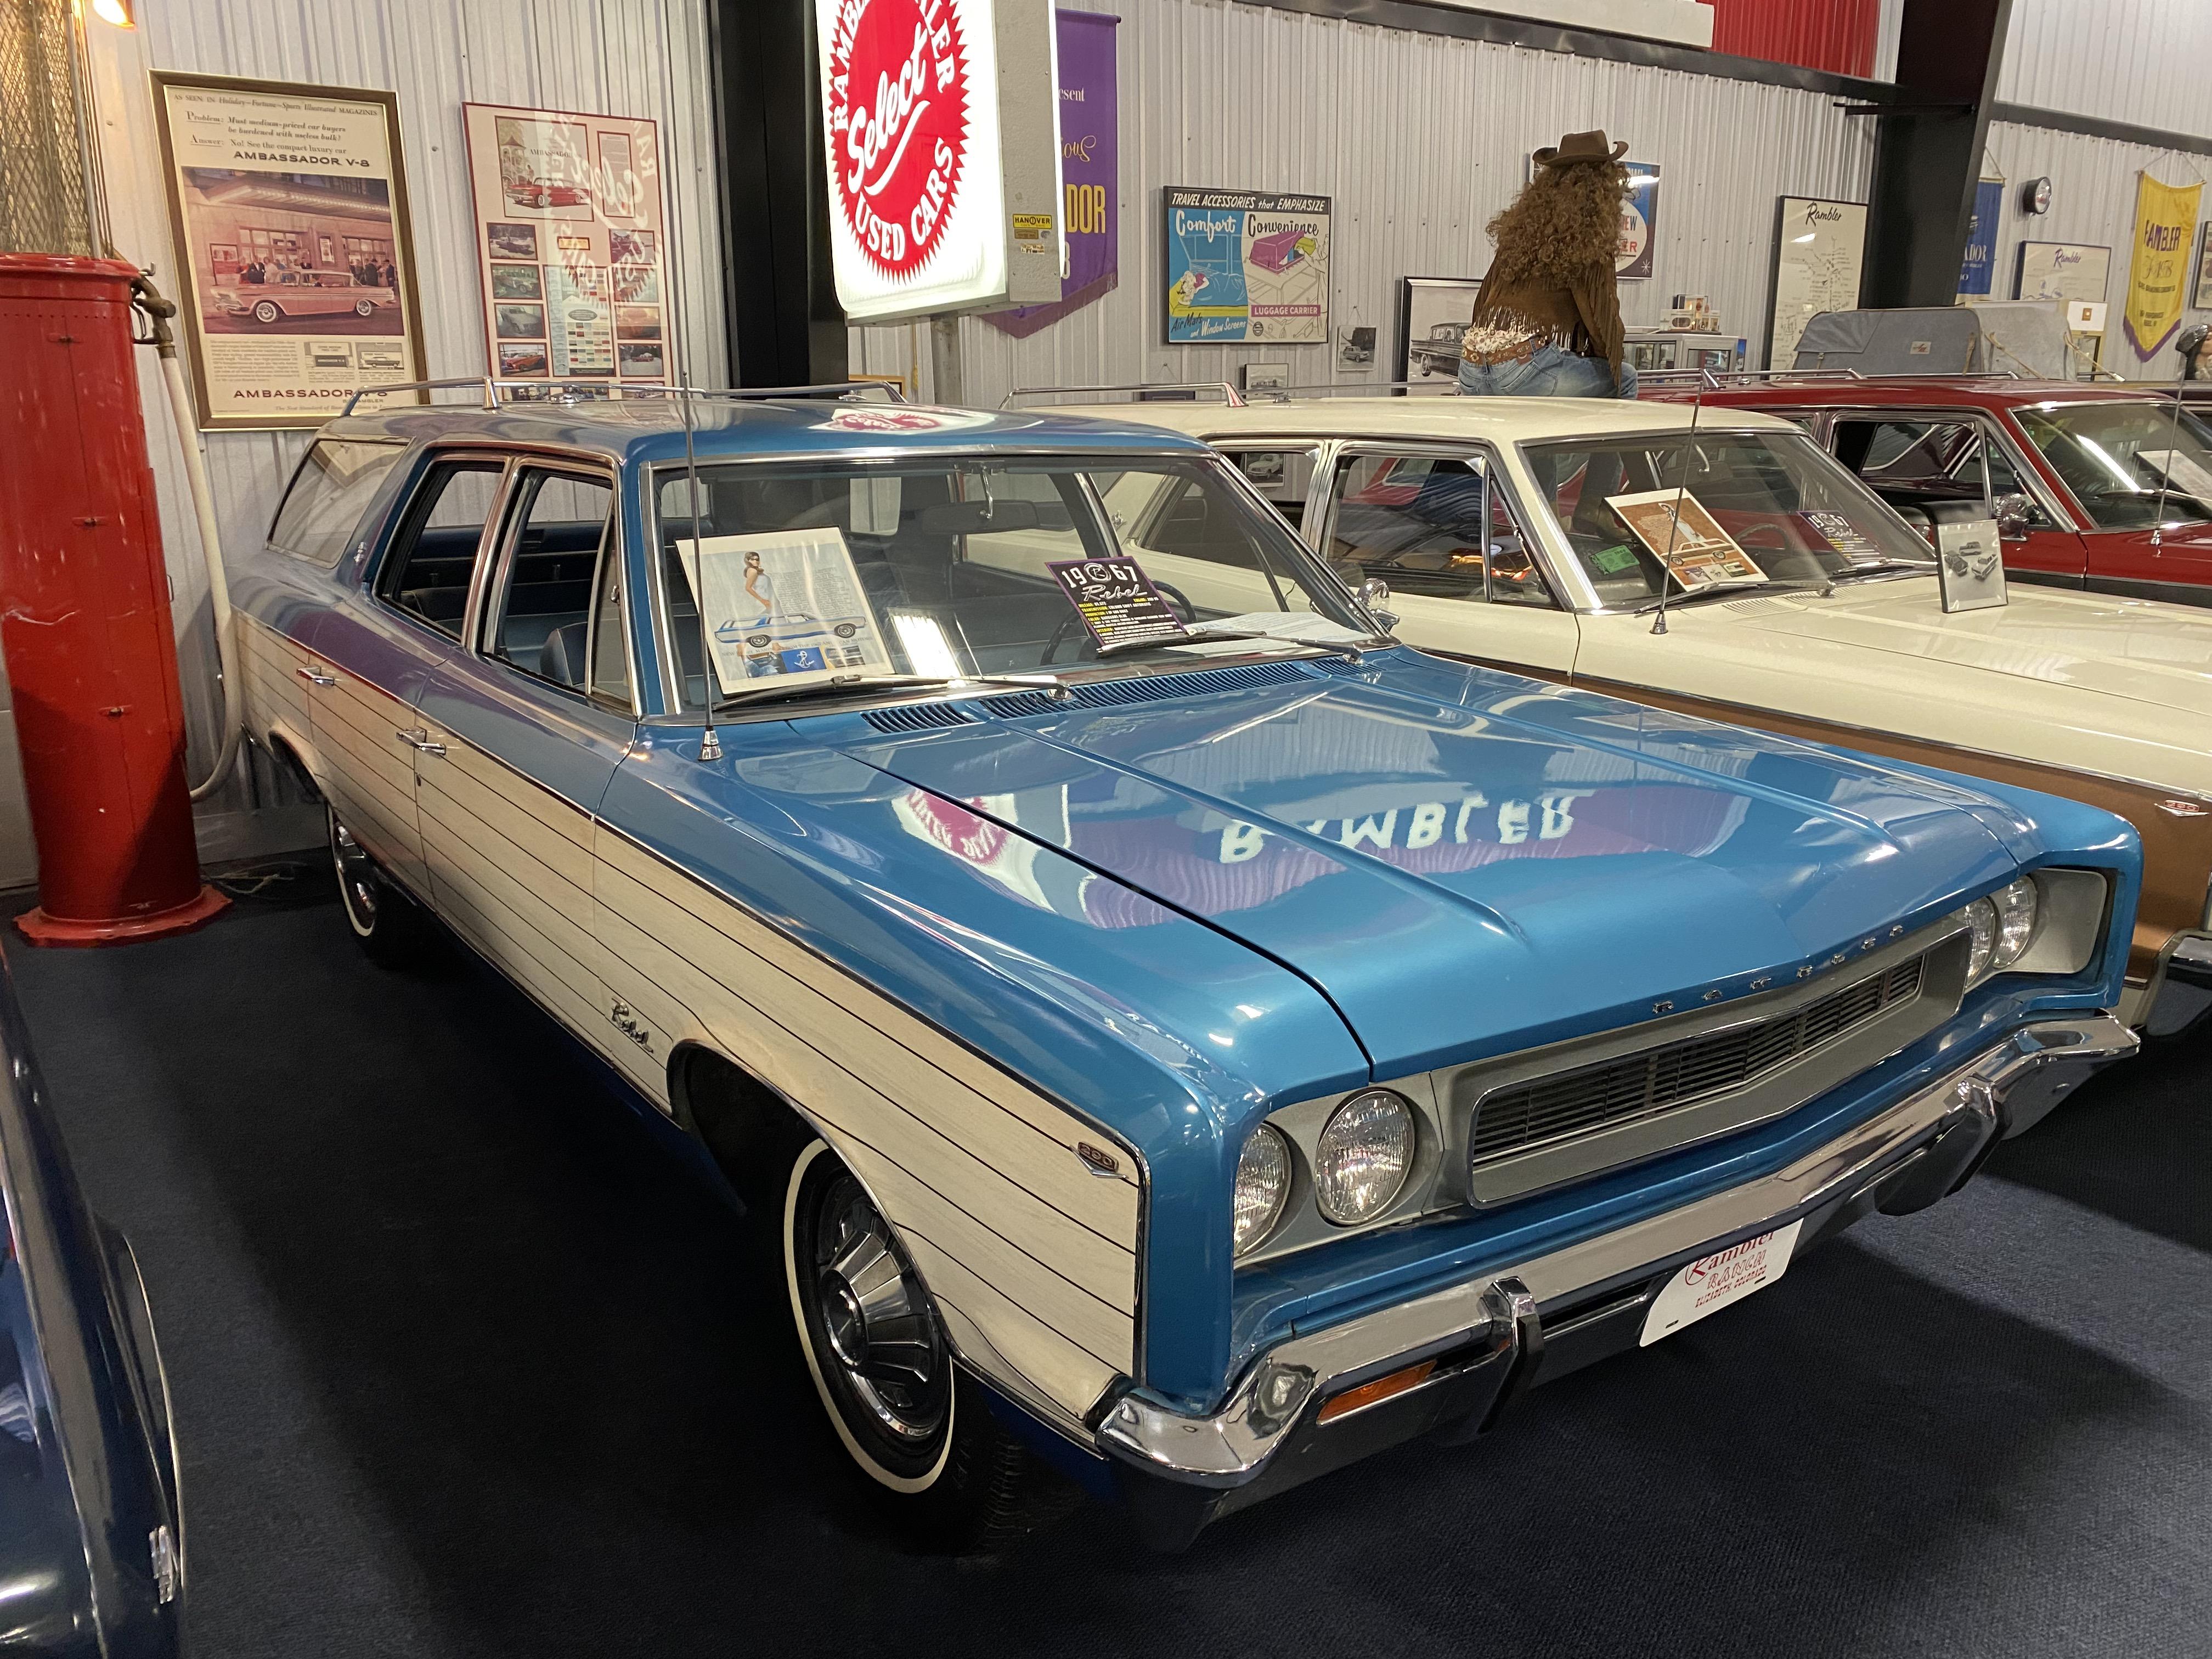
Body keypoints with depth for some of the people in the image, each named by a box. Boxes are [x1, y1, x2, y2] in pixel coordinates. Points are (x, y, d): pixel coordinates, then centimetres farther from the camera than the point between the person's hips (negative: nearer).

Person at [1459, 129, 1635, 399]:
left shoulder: (1521, 227, 18)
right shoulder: (1589, 240, -3)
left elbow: (1483, 298, 21)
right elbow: (1602, 318, -1)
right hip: (1524, 365, -8)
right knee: (1626, 379, 13)